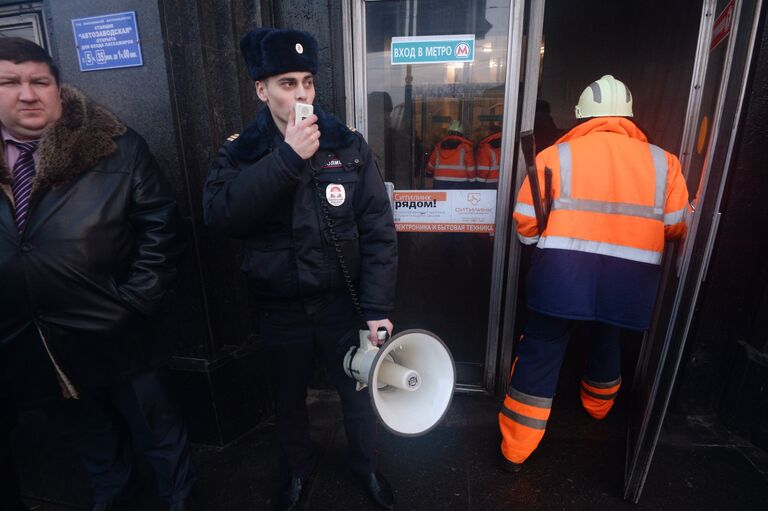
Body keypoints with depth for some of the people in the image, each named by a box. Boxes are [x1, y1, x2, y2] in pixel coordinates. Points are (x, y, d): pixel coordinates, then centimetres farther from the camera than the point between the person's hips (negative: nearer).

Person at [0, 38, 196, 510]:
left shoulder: (115, 146, -12)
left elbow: (161, 226, -12)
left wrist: (133, 302, -14)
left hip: (113, 336, -3)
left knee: (158, 432, 15)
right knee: (90, 438, 27)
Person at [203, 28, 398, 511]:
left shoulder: (349, 147, -8)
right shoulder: (240, 152, -4)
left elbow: (378, 230, -10)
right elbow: (221, 213, -24)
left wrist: (378, 307, -14)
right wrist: (287, 157, -28)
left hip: (342, 301, -1)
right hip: (280, 307, 2)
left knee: (358, 391, 18)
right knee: (288, 398, 22)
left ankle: (367, 465, 49)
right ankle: (299, 466, 53)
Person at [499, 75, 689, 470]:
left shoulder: (556, 155, -1)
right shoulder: (662, 161, 7)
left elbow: (526, 223, -3)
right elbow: (677, 226, 9)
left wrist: (545, 237, 18)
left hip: (562, 274, -3)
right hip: (630, 279, 4)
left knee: (540, 353, 7)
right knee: (606, 339, 29)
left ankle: (515, 449, 16)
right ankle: (598, 406, 56)